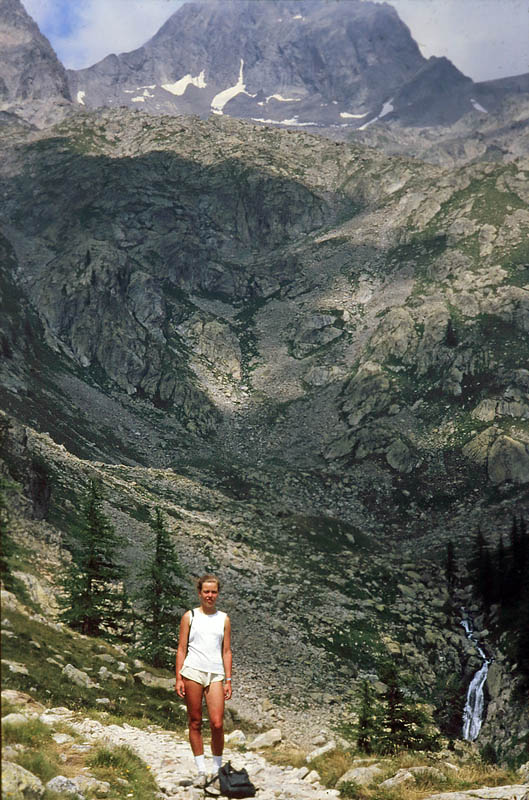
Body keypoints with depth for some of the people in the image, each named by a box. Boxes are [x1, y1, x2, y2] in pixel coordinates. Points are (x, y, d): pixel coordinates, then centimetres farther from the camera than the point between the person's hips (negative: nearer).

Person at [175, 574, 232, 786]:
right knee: (195, 723, 3)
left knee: (217, 724, -7)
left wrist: (228, 680, 6)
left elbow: (226, 651, 12)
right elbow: (181, 649, 6)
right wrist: (179, 678, -1)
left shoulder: (223, 619, 11)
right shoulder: (190, 617, 7)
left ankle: (217, 770, 9)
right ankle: (201, 771, 13)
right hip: (193, 671, -1)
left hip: (215, 674, 1)